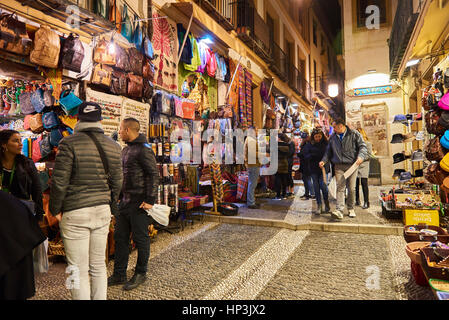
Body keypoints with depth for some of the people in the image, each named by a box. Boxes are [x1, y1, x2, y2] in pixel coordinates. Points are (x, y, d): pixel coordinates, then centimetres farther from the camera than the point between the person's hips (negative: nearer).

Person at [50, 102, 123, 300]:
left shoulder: (69, 143, -10)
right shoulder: (113, 146, 5)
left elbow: (59, 181, -11)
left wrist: (55, 210, 3)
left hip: (75, 213, -5)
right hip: (102, 211, 5)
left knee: (78, 270, 6)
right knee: (98, 265, 17)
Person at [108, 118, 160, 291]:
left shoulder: (144, 150, -14)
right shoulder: (126, 149, 16)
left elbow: (154, 175, -18)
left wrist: (150, 200, -21)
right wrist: (119, 195, 20)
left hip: (139, 203, -9)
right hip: (125, 201, 10)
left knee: (140, 238, 4)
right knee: (120, 237, 13)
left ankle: (141, 273, 21)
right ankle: (119, 275, 26)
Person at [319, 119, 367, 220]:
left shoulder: (354, 134, 3)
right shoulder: (332, 137, 14)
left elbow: (362, 146, 0)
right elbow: (329, 151, 20)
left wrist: (361, 156, -18)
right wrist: (324, 160, 5)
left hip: (352, 165, -2)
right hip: (339, 166, 2)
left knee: (351, 188, 5)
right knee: (340, 188, -8)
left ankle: (351, 209, 23)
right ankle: (339, 210, -15)